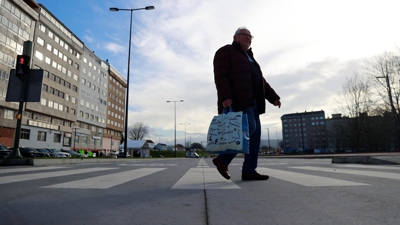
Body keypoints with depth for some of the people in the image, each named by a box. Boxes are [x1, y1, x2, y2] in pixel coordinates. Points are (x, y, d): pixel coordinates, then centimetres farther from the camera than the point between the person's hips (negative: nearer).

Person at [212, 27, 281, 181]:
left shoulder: (249, 58, 29)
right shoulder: (226, 51, 4)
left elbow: (261, 81, 24)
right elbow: (220, 76, -10)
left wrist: (273, 97, 12)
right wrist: (225, 97, -23)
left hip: (251, 100, 9)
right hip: (237, 99, -9)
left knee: (255, 133, -1)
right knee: (249, 128, -20)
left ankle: (249, 171, 1)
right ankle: (222, 159, -8)